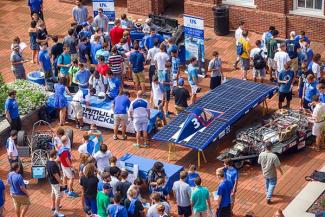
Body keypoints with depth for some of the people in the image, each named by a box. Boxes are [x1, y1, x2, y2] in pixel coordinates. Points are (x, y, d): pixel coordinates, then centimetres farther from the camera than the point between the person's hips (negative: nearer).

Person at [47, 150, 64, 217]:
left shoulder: (48, 162, -3)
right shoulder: (53, 165, -33)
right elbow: (56, 175, -28)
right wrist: (61, 183, -19)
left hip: (51, 180, 10)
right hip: (55, 182, -10)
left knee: (53, 192, 26)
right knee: (58, 196, -3)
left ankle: (53, 206, 44)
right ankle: (57, 211, -1)